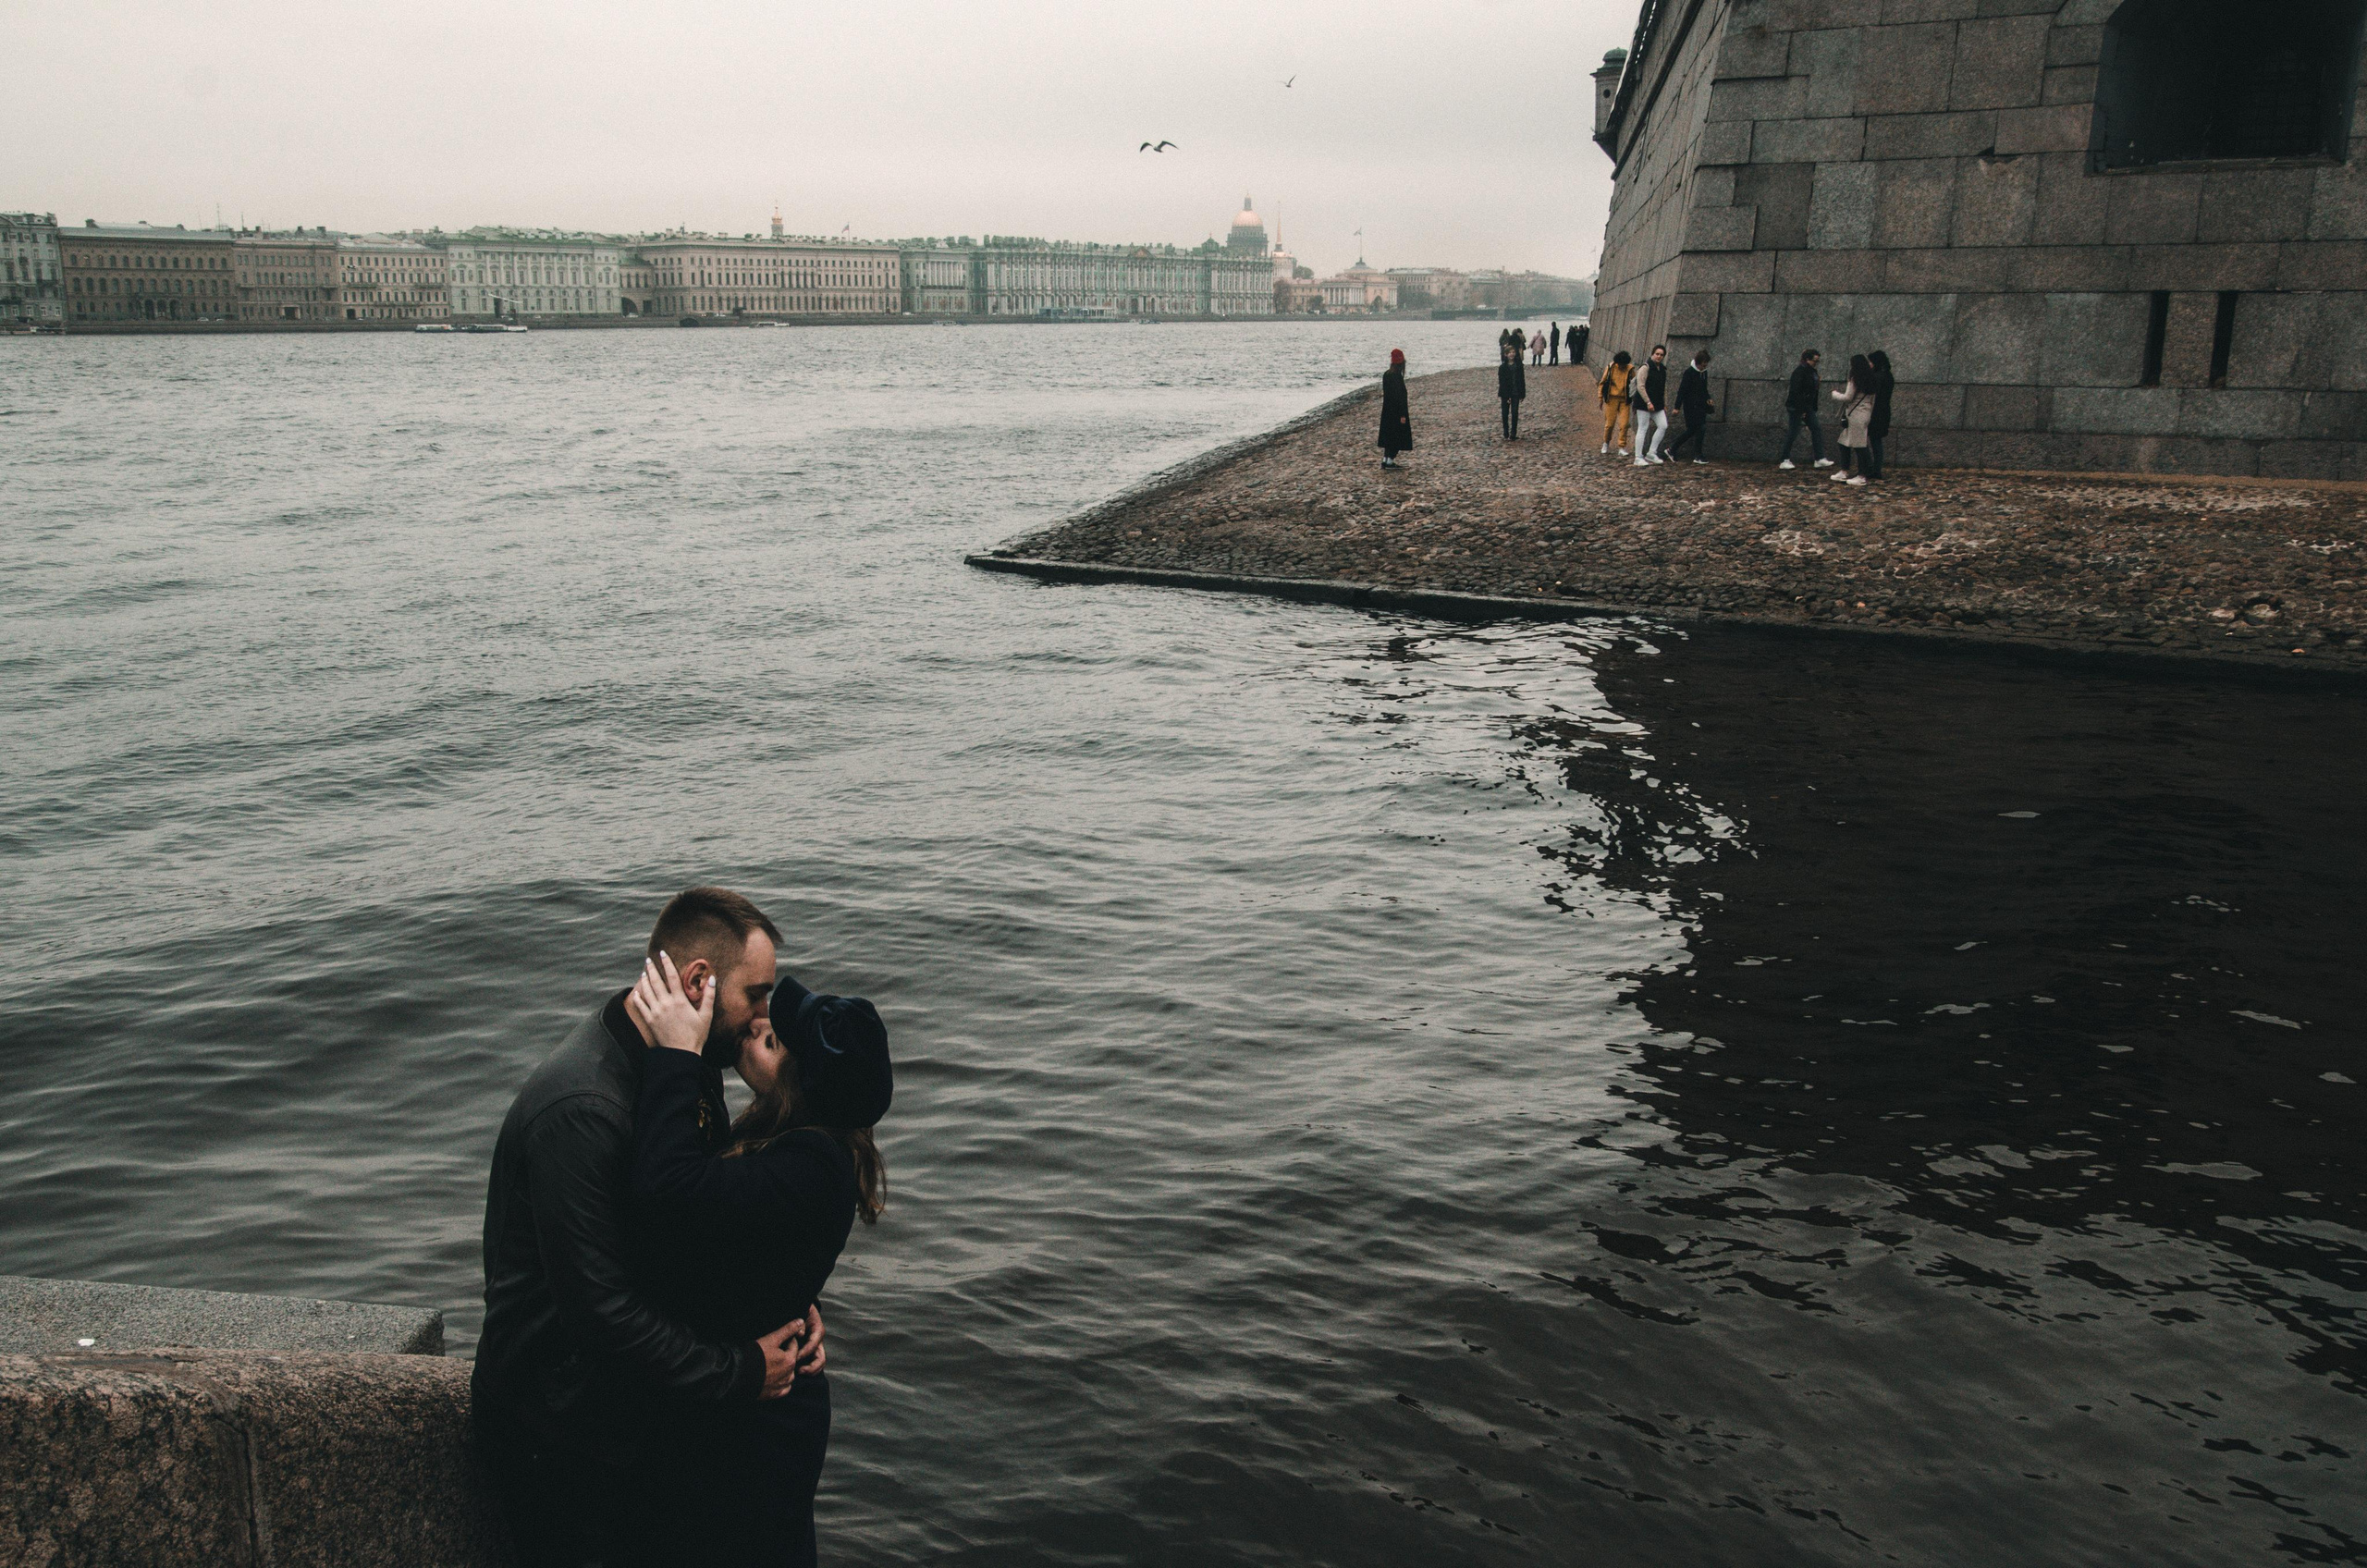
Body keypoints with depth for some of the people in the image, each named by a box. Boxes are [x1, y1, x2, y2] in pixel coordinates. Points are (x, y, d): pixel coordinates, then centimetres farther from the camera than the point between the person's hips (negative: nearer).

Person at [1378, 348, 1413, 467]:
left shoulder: (1386, 374, 4)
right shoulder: (1397, 376, -20)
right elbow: (1399, 396, -21)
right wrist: (1402, 415, -18)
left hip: (1387, 410, 8)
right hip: (1396, 411, -8)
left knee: (1389, 435, 15)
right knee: (1398, 436, 2)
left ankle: (1385, 460, 15)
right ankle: (1390, 461, 2)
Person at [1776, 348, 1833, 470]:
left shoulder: (1812, 372, 12)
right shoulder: (1799, 371, -16)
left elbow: (1812, 391, 16)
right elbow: (1796, 391, -21)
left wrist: (1814, 408, 12)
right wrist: (1801, 410, -21)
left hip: (1807, 407, 9)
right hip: (1796, 407, -9)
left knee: (1816, 429, 3)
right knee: (1792, 433, -4)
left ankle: (1820, 459, 3)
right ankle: (1784, 460, 5)